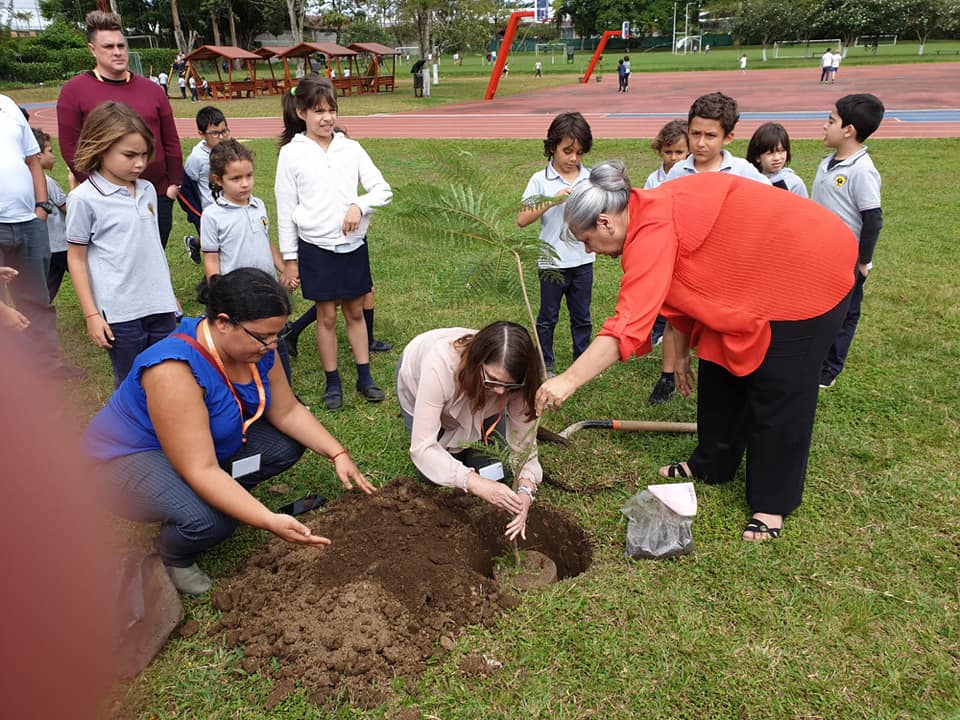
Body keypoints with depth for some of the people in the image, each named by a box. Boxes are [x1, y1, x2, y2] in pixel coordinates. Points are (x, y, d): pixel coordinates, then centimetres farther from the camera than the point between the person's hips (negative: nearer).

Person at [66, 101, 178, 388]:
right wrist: (91, 314, -6)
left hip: (160, 305, 5)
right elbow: (76, 258, -4)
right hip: (120, 312, -5)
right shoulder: (84, 199, -8)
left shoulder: (147, 190, 7)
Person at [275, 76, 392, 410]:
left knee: (355, 312, 13)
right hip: (315, 247, -2)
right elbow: (285, 208, -2)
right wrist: (289, 258, -1)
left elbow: (383, 190, 1)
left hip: (353, 244, 2)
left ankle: (364, 377, 24)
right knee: (326, 315, 7)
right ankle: (333, 382, 21)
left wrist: (359, 205, -19)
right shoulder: (291, 153, -4)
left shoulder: (350, 148, 1)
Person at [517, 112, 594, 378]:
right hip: (552, 261, -2)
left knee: (582, 317, 14)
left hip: (583, 260, 3)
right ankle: (545, 363, 27)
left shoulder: (590, 178, 1)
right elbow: (522, 220, -15)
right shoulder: (541, 180, -7)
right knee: (548, 317, 12)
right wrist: (553, 200, -23)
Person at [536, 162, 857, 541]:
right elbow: (680, 291, 13)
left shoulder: (652, 230, -27)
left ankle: (772, 504, 11)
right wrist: (681, 354, 16)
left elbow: (630, 323, -36)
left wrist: (568, 380, -35)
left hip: (806, 271, -10)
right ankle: (713, 464, 30)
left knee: (777, 391, -3)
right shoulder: (653, 215, 3)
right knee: (720, 371, 14)